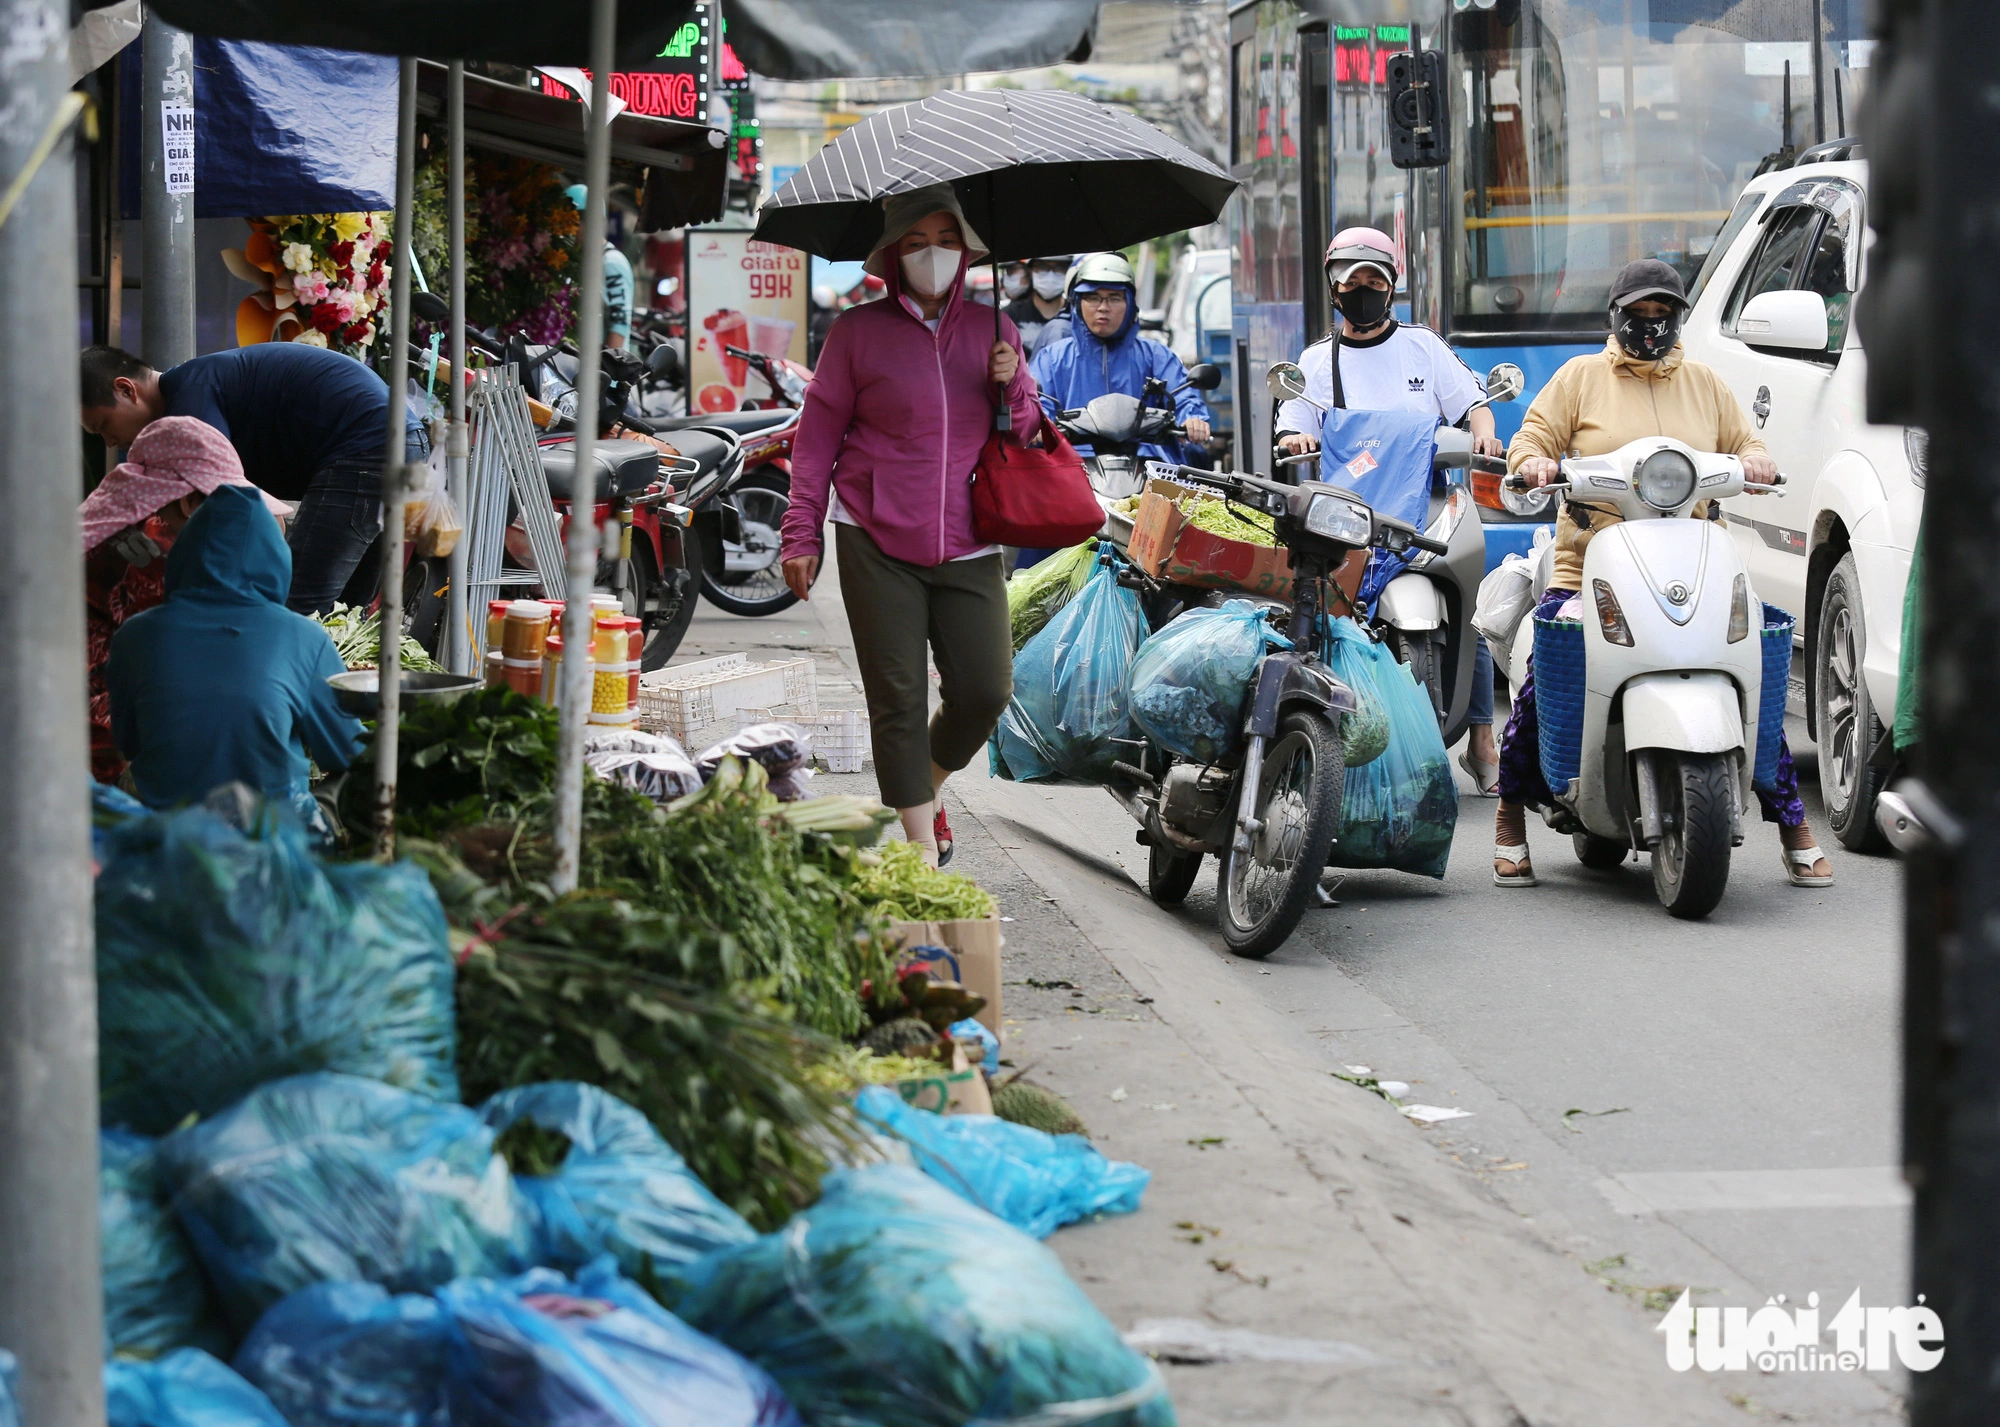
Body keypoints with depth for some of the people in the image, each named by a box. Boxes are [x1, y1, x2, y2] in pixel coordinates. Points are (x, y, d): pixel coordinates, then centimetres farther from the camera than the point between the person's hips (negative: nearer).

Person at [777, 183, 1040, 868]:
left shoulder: (992, 330, 11)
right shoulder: (858, 331, 2)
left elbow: (1027, 437, 16)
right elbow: (816, 436, 5)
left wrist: (1011, 385, -5)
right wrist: (802, 533, 0)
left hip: (969, 546, 3)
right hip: (878, 543, -2)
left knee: (985, 690, -4)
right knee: (897, 697, -4)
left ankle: (930, 783, 26)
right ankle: (921, 844, 4)